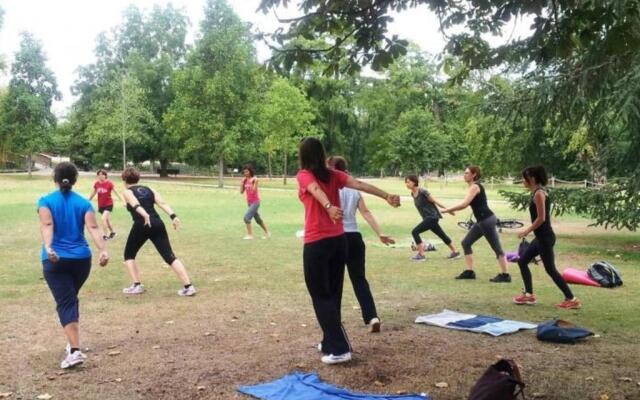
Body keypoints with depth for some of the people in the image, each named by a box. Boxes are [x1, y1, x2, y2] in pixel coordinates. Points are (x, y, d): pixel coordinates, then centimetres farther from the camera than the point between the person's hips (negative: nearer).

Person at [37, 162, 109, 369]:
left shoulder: (46, 201, 0)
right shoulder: (84, 203, 4)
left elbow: (47, 225, -18)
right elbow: (93, 228, -10)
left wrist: (48, 247, -32)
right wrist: (103, 250, -20)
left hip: (56, 260, -3)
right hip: (81, 258, 3)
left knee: (65, 303, -6)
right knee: (71, 299, 24)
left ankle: (75, 351, -18)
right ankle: (73, 342, 32)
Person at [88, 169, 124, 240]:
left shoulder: (109, 183, -15)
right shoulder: (96, 184, -3)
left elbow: (116, 192, -15)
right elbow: (93, 193, 13)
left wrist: (123, 201, -22)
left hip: (109, 204, -5)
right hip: (101, 205, 5)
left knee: (103, 218, -20)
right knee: (107, 220, 16)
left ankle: (106, 235, -9)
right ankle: (112, 232, 39)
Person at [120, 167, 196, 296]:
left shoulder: (128, 192, 10)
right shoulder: (149, 190, 22)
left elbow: (136, 205, -13)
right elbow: (162, 203, 5)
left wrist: (145, 215, -31)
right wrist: (173, 216, -7)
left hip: (142, 225, -4)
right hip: (157, 224, 4)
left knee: (129, 255, 20)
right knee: (169, 256, 0)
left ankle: (137, 286, 13)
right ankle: (188, 286, -9)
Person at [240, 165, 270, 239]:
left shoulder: (254, 179, -14)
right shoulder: (245, 180, 5)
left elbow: (254, 191, -21)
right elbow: (241, 191, 3)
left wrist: (253, 182, -28)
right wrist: (242, 182, -4)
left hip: (255, 202, -8)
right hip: (249, 202, 8)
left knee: (247, 217, -17)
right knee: (257, 219, 17)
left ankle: (250, 235, -9)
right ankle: (267, 232, 31)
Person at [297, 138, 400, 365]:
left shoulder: (304, 176, -6)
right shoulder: (334, 176, 8)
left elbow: (317, 190, -27)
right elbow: (360, 184, -6)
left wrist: (329, 207, -47)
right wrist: (387, 196, -16)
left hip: (316, 243, -6)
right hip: (338, 240, 6)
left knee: (320, 296, 2)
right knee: (333, 294, 17)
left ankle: (339, 349, -2)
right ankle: (330, 342, 27)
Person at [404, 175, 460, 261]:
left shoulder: (423, 192, -19)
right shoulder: (413, 194, 5)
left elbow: (435, 201, -12)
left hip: (432, 217, -8)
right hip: (428, 218, 8)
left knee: (415, 232, -14)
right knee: (442, 235, 18)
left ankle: (421, 254, -8)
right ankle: (455, 252, 31)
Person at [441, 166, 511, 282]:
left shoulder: (475, 186, -14)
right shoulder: (474, 186, 16)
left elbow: (464, 204, -23)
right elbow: (468, 204, 19)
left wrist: (447, 210, -16)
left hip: (487, 220, -11)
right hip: (482, 221, 11)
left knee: (496, 247, -4)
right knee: (466, 243, 12)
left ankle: (505, 275, 2)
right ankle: (469, 272, 14)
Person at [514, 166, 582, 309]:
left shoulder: (539, 194, -17)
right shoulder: (538, 192, 11)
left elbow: (541, 218, -20)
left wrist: (526, 231, -13)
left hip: (545, 238, -10)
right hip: (541, 237, 10)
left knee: (550, 269, -3)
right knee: (522, 261, 14)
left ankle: (572, 300, 4)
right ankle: (529, 295, 20)